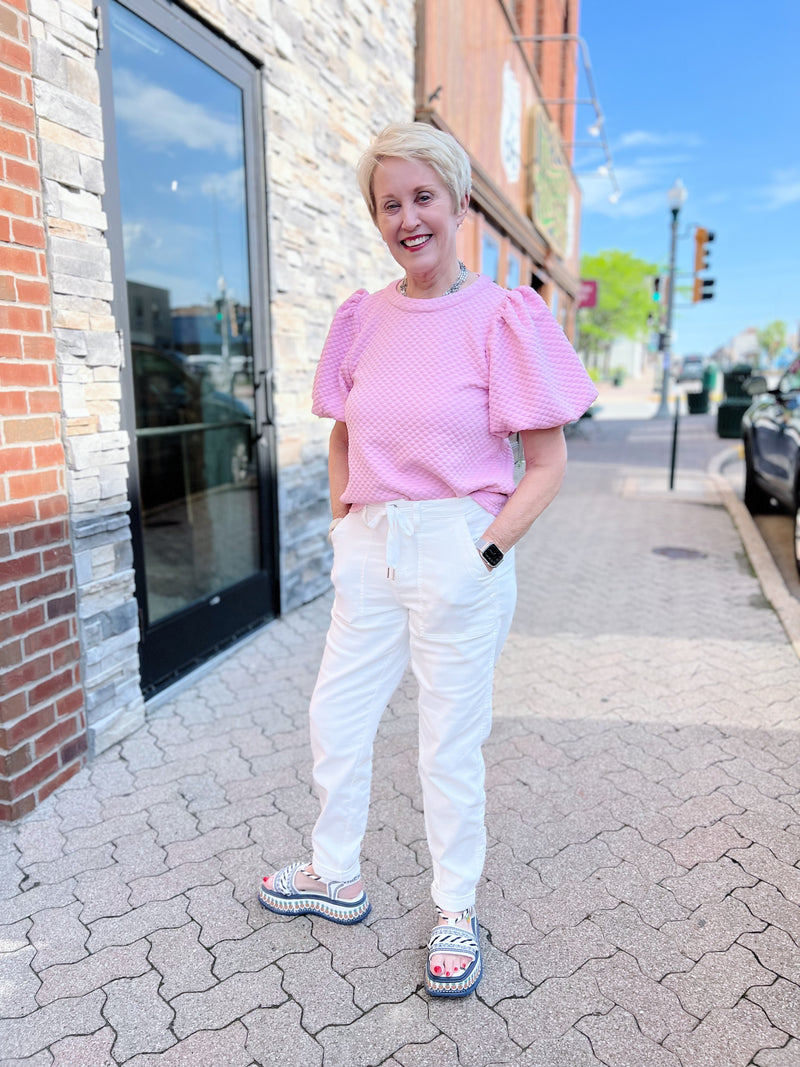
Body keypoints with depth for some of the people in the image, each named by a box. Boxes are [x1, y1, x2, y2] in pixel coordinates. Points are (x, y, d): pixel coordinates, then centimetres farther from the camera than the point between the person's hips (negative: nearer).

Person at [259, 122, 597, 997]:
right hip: (369, 549, 6)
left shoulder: (502, 317, -7)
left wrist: (486, 555, -15)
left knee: (450, 741, 8)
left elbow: (547, 463, -7)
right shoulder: (359, 318, 8)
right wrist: (344, 526, 7)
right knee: (334, 718, 15)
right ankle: (336, 876, 40)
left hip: (459, 552, -5)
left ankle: (457, 909, 33)